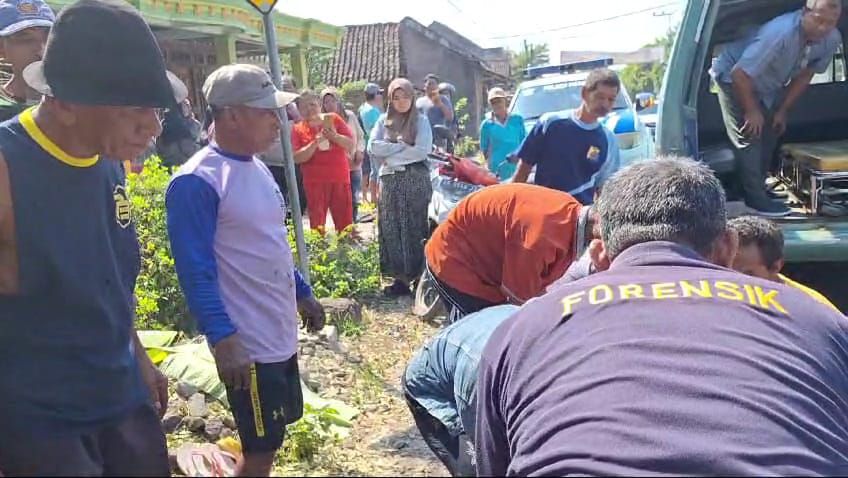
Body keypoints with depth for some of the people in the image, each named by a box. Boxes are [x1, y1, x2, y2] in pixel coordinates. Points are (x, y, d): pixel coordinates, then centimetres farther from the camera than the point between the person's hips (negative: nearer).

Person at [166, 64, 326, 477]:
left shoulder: (257, 168, 10)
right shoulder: (197, 181, -18)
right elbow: (195, 271, -21)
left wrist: (302, 295, 20)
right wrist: (222, 338, -25)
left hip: (280, 332, 9)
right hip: (246, 343, -9)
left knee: (270, 438, 21)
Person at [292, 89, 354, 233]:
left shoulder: (333, 119, 4)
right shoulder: (298, 129, 0)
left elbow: (351, 144, 0)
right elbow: (297, 158, -10)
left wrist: (334, 136, -17)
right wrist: (315, 142, -20)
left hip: (340, 178, 1)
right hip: (314, 181, -1)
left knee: (345, 223, 8)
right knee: (317, 224, 4)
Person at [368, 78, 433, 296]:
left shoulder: (421, 120, 3)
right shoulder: (383, 121, 11)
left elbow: (423, 150, -11)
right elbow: (373, 147, -2)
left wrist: (391, 157, -8)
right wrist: (402, 146, -9)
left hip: (416, 180, -3)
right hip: (390, 181, 3)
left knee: (416, 228, -1)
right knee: (392, 229, 2)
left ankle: (420, 276, 6)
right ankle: (401, 278, 9)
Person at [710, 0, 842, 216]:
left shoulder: (832, 39, -16)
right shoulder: (781, 33, -39)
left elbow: (804, 76, 1)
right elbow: (740, 75, -34)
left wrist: (783, 110, 2)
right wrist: (752, 111, -21)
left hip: (769, 85, 8)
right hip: (735, 79, -8)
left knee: (769, 136, 14)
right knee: (749, 137, -14)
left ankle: (757, 188, 30)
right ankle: (756, 200, -8)